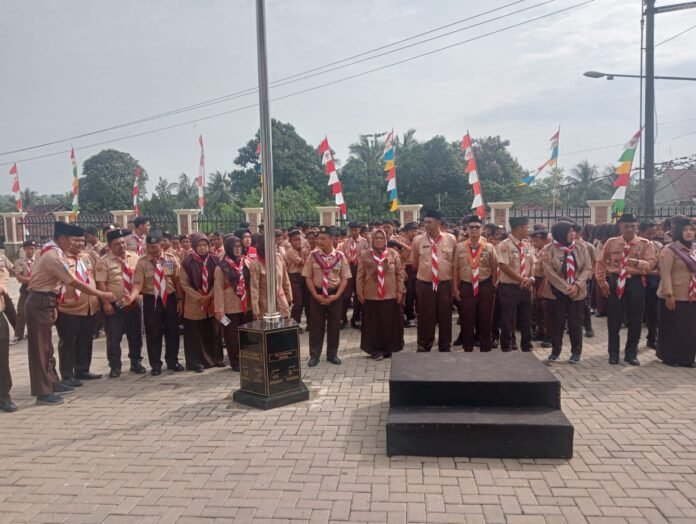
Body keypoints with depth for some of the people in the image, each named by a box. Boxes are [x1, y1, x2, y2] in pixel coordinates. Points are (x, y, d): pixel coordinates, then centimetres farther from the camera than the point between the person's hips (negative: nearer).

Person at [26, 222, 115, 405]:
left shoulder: (51, 253, 9)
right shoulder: (53, 257, -22)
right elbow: (75, 283, -20)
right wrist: (101, 294, -12)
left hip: (43, 302, 10)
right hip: (40, 304, -10)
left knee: (46, 346, 16)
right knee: (40, 347, -3)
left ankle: (51, 383, 26)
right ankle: (43, 392, 3)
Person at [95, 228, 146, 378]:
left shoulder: (134, 258, 6)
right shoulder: (104, 262, -7)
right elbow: (101, 284, -11)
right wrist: (105, 303, -17)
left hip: (134, 304, 4)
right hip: (114, 305, -3)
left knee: (136, 335, 12)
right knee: (114, 337, 4)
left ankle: (136, 363, 26)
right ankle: (115, 366, 17)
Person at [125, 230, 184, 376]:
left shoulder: (172, 259, -1)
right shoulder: (142, 262, -7)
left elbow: (178, 281, 2)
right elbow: (138, 283, -14)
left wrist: (180, 300, 0)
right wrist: (131, 297, -33)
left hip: (170, 299, 2)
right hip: (151, 300, -2)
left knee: (172, 331, 11)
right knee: (153, 333, 6)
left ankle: (172, 361, 28)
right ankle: (155, 365, 20)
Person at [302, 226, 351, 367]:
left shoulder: (340, 256, -5)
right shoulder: (313, 255, -5)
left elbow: (345, 278, -3)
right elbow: (308, 277, -3)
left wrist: (337, 295, -13)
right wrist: (315, 295, -11)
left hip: (335, 294, 0)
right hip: (317, 294, 0)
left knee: (334, 325, 10)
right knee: (316, 325, 6)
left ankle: (332, 354, 24)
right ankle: (314, 355, 18)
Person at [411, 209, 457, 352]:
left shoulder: (451, 239, -3)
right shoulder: (418, 241, -3)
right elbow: (414, 263, 13)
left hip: (445, 285, 1)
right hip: (424, 285, 0)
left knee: (445, 317, 11)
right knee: (425, 318, 6)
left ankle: (445, 348, 26)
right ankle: (423, 347, 21)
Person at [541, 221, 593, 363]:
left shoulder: (581, 248, 1)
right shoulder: (548, 250, -8)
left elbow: (588, 269, -2)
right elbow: (549, 273, -13)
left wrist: (577, 285, -16)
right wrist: (566, 288, -16)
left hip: (577, 292, 2)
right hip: (555, 292, -2)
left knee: (575, 323, 6)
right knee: (556, 322, 6)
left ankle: (576, 352, 18)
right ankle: (555, 350, 21)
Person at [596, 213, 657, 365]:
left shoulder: (645, 244, -2)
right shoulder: (611, 242, 1)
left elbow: (651, 263, -14)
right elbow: (600, 262, 7)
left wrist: (637, 262, -33)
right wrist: (602, 281, 1)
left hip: (636, 283, 0)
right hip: (615, 282, 0)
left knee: (635, 320, 7)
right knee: (614, 319, 5)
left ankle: (631, 353, 22)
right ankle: (613, 353, 18)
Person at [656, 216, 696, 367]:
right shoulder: (669, 250, -11)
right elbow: (665, 274, -16)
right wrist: (669, 295, -21)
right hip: (675, 297, -6)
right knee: (672, 329, 3)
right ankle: (670, 357, 15)